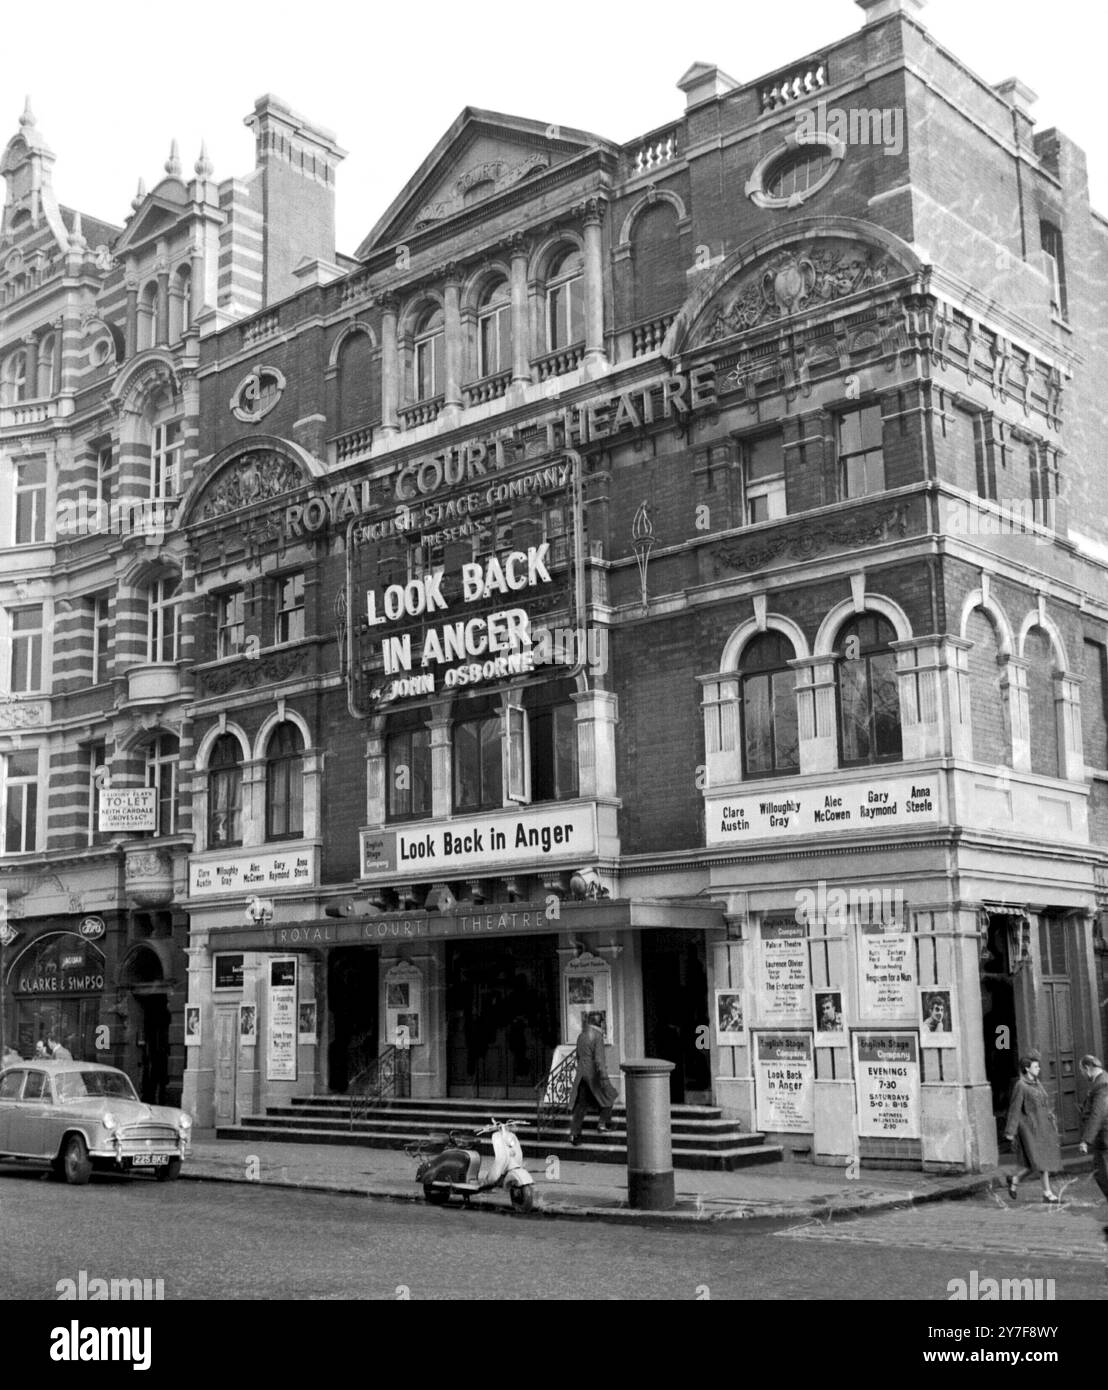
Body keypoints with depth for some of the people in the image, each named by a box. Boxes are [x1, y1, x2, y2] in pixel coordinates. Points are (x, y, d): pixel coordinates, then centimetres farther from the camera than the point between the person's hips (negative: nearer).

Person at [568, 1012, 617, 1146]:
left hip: (581, 1073, 6)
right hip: (593, 1074, -6)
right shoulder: (597, 1036, -12)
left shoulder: (581, 1036, 9)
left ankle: (574, 1134, -2)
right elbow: (599, 1058, -18)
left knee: (580, 1105, 5)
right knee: (608, 1096, 19)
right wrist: (604, 1077, -17)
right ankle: (602, 1123, 19)